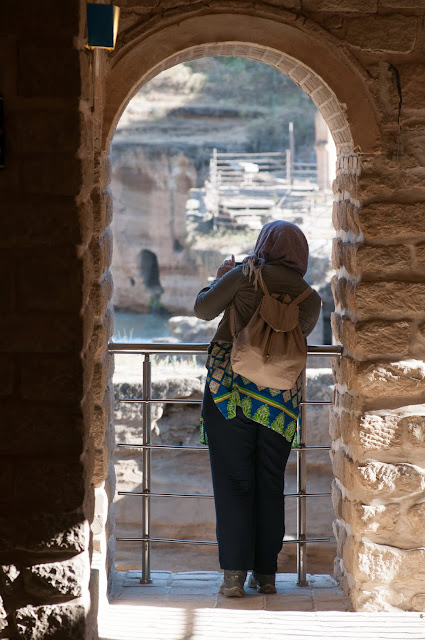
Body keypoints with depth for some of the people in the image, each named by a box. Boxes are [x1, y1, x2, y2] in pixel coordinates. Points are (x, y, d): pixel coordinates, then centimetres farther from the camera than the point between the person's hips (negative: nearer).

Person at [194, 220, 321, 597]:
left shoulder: (245, 276, -4)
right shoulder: (311, 299, 8)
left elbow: (203, 309, 3)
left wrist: (221, 278, 22)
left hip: (230, 388, -3)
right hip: (281, 402, 3)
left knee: (233, 483, 0)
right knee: (270, 485, 10)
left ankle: (234, 574, -5)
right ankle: (266, 574, 11)